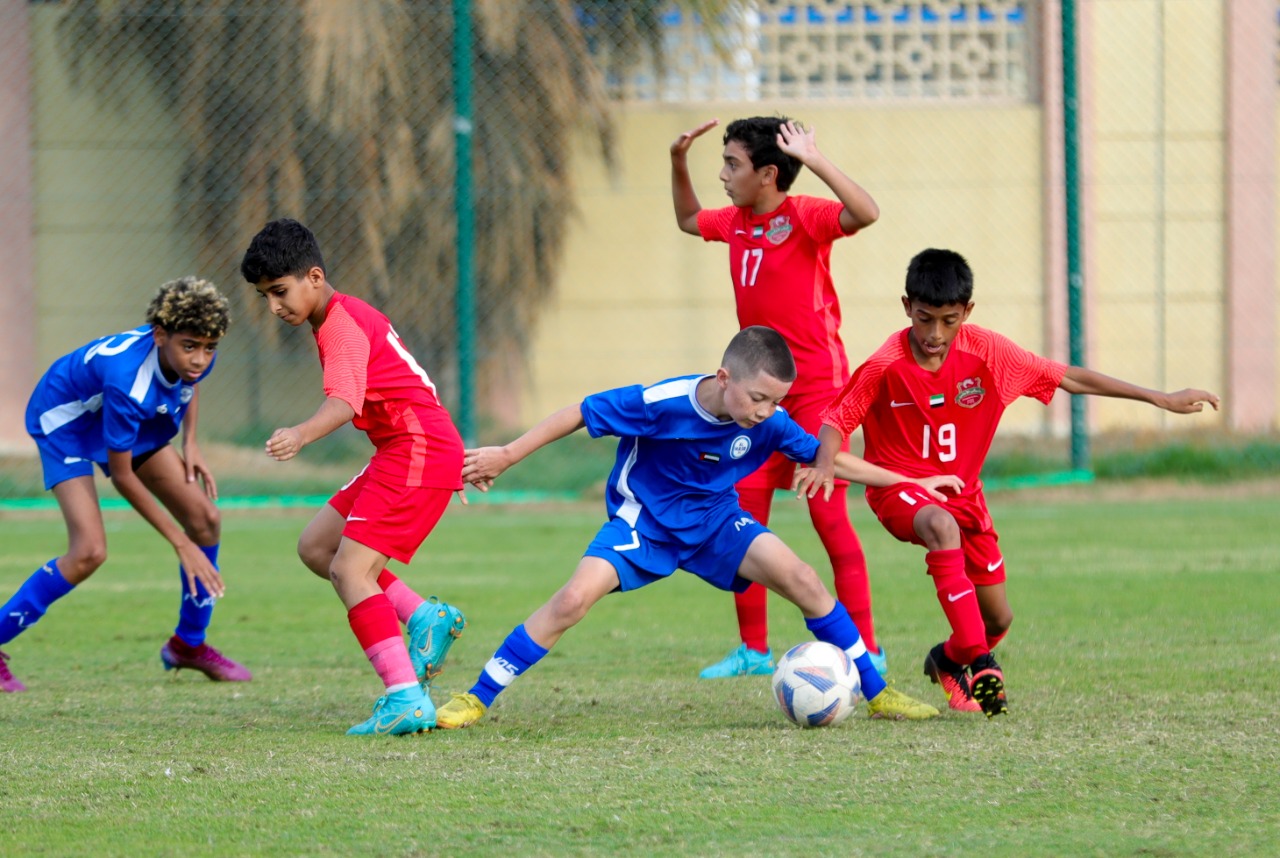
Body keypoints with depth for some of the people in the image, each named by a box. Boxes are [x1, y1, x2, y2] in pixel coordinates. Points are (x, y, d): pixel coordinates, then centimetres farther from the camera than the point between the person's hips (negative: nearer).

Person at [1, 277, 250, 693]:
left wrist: (189, 443, -4)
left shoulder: (196, 355, -22)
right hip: (65, 423, -7)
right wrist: (181, 544, -24)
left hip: (133, 424, 7)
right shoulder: (128, 384, -42)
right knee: (89, 552, -23)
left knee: (204, 518, 0)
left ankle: (188, 644, 19)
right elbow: (122, 477, -29)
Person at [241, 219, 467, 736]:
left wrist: (300, 435, -51)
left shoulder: (342, 324, -15)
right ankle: (424, 618, 6)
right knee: (315, 547, 12)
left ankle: (406, 699, -22)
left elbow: (343, 402, -33)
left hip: (418, 452, -11)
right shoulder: (344, 317, 17)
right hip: (404, 452, 11)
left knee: (349, 572, -16)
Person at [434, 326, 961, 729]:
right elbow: (581, 414, -18)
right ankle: (476, 699, -13)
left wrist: (909, 483, 0)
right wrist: (506, 456, -15)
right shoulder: (662, 404, -28)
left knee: (801, 579, -14)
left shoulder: (769, 424, -16)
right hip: (643, 522, -4)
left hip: (714, 521, 4)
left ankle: (876, 693, 0)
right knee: (574, 598, -24)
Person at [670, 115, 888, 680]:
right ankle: (753, 649, 17)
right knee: (743, 514, 7)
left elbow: (865, 213, -33)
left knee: (827, 514, -9)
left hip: (815, 386, -8)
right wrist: (678, 162, 18)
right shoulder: (735, 223, 9)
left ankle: (866, 650, -4)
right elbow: (688, 220, 31)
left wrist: (814, 160, -34)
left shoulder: (804, 216, -14)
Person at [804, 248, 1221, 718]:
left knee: (998, 618, 5)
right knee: (942, 526, -40)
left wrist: (1162, 399, -6)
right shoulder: (885, 366, -21)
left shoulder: (987, 352, -14)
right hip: (899, 487, -4)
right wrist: (825, 463, -37)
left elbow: (1070, 378, -7)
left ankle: (949, 660, 40)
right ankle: (974, 655, -34)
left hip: (962, 491, 4)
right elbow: (836, 419, -13)